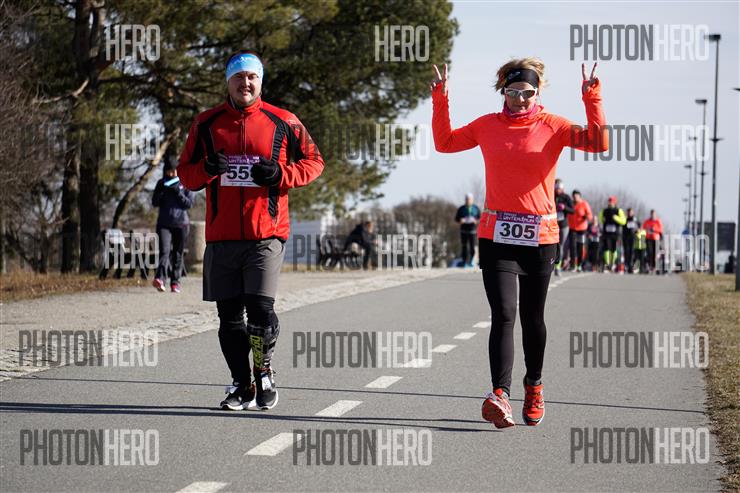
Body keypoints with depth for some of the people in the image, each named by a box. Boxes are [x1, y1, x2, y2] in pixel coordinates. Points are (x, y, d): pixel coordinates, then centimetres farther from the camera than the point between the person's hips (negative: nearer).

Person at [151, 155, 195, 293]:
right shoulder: (162, 183, 10)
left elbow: (189, 203, -3)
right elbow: (155, 203, 5)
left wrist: (178, 193, -15)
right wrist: (161, 191, -11)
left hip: (181, 223, 0)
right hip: (164, 223, 0)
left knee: (178, 254, 6)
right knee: (164, 251, -18)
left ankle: (175, 282, 17)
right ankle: (159, 279, -34)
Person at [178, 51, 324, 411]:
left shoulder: (282, 122, 4)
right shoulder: (206, 124, 9)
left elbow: (313, 162, 10)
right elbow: (186, 173, 14)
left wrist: (280, 175, -8)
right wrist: (206, 169, -9)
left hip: (266, 233, -3)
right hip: (221, 235, 3)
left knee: (260, 306, -12)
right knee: (229, 314, 6)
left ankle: (263, 370, 9)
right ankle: (241, 384, 18)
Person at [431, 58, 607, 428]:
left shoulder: (552, 126, 1)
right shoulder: (487, 126, 7)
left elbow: (599, 143, -10)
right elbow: (444, 143, 19)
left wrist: (592, 100, -17)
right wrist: (440, 101, 8)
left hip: (540, 236, 0)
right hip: (496, 234, 0)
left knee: (532, 318, 11)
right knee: (503, 314, -14)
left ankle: (534, 387, 33)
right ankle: (500, 396, -26)